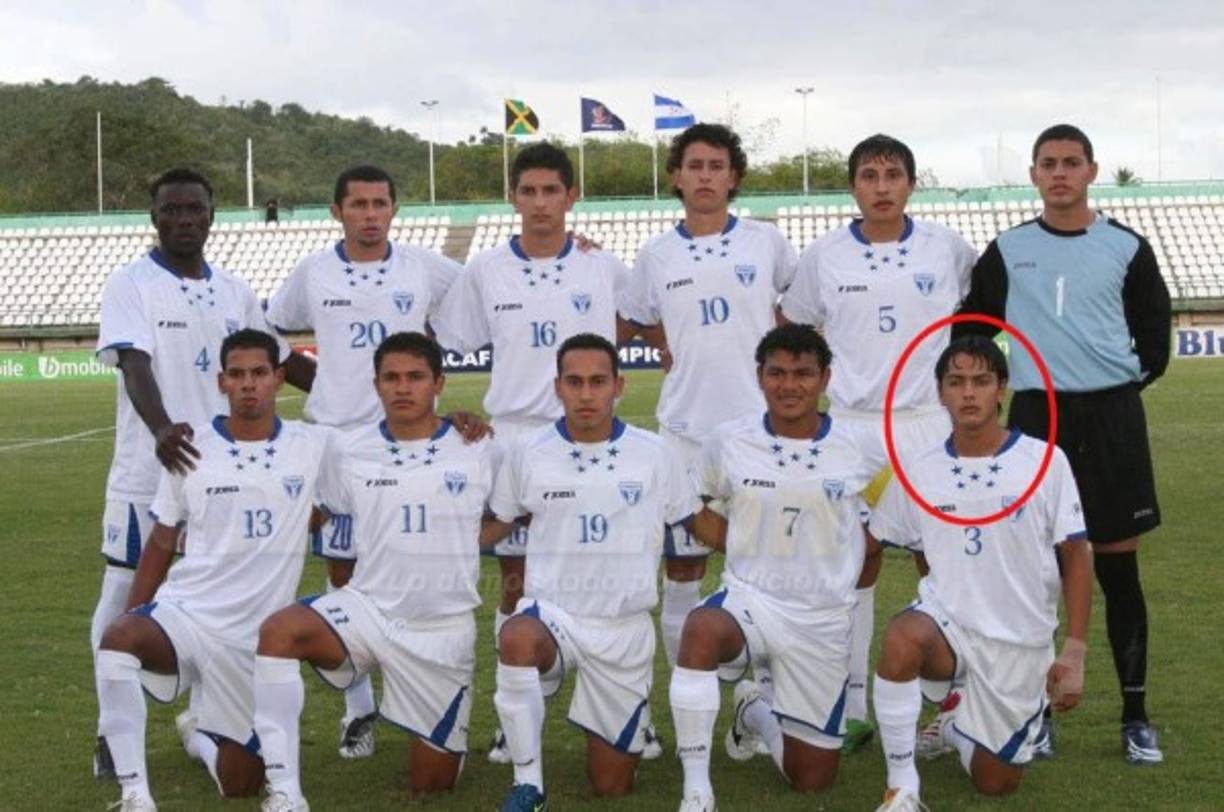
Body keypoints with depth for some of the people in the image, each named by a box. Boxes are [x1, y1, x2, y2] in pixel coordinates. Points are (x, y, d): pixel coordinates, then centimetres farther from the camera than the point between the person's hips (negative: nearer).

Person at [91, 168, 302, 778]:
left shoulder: (234, 292, 11)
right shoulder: (130, 285, -6)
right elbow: (134, 365, -20)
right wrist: (162, 429, -39)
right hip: (148, 474, -4)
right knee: (126, 597, 1)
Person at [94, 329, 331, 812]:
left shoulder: (314, 446, 0)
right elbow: (161, 543, 9)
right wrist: (133, 616, 6)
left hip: (253, 635, 1)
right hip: (183, 610, -1)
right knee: (117, 641, -37)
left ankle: (200, 732, 40)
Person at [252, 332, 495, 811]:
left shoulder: (478, 451, -2)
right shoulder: (350, 451, 2)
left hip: (444, 629, 0)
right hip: (367, 608, 1)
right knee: (278, 631, -32)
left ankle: (444, 743, 43)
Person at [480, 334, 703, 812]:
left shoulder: (654, 455, -1)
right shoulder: (528, 453, -2)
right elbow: (494, 527, 10)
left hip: (625, 629, 1)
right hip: (551, 613, -1)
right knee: (516, 640, -41)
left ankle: (615, 743, 43)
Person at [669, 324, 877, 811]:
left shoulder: (859, 450, -6)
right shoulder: (729, 442, -3)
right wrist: (735, 545, 2)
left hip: (824, 620, 1)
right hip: (747, 600, -1)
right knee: (701, 629, -39)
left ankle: (756, 712, 38)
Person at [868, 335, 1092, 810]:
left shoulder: (1046, 461, -7)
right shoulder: (918, 472, -1)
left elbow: (1075, 557, -4)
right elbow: (868, 542, 10)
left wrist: (1075, 651, -8)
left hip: (1020, 642, 0)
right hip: (947, 620, 0)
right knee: (901, 641, -37)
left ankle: (957, 724, 42)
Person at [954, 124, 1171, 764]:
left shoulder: (1126, 248, 3)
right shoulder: (1006, 251, 4)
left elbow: (1154, 327, 11)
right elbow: (972, 329, 11)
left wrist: (1131, 378, 5)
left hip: (1111, 416, 0)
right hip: (1036, 416, 1)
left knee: (1118, 568, 3)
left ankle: (1135, 716, 11)